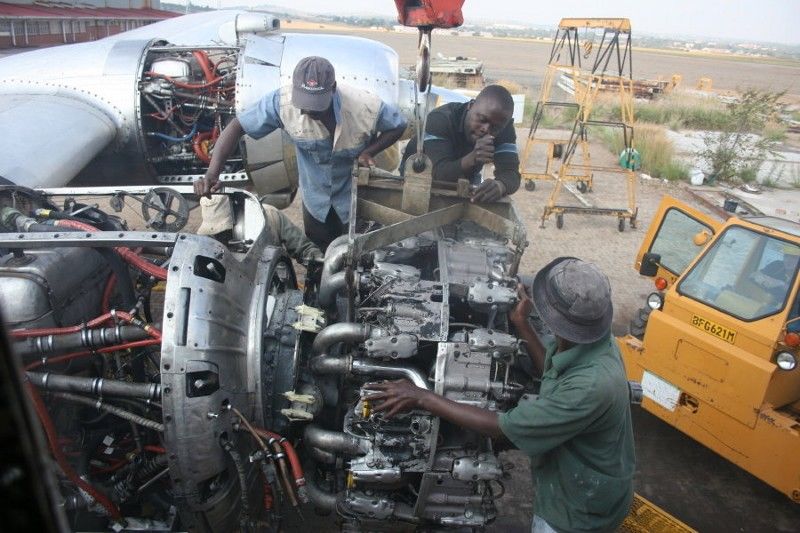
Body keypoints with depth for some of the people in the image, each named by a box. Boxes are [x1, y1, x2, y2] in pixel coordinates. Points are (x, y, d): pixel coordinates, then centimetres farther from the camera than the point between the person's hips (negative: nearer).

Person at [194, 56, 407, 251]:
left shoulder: (365, 107, -34)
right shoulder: (282, 102, -31)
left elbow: (398, 125, -15)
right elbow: (237, 126, -24)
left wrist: (369, 152, -32)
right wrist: (212, 173, -37)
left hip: (355, 197, -2)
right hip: (314, 197, 2)